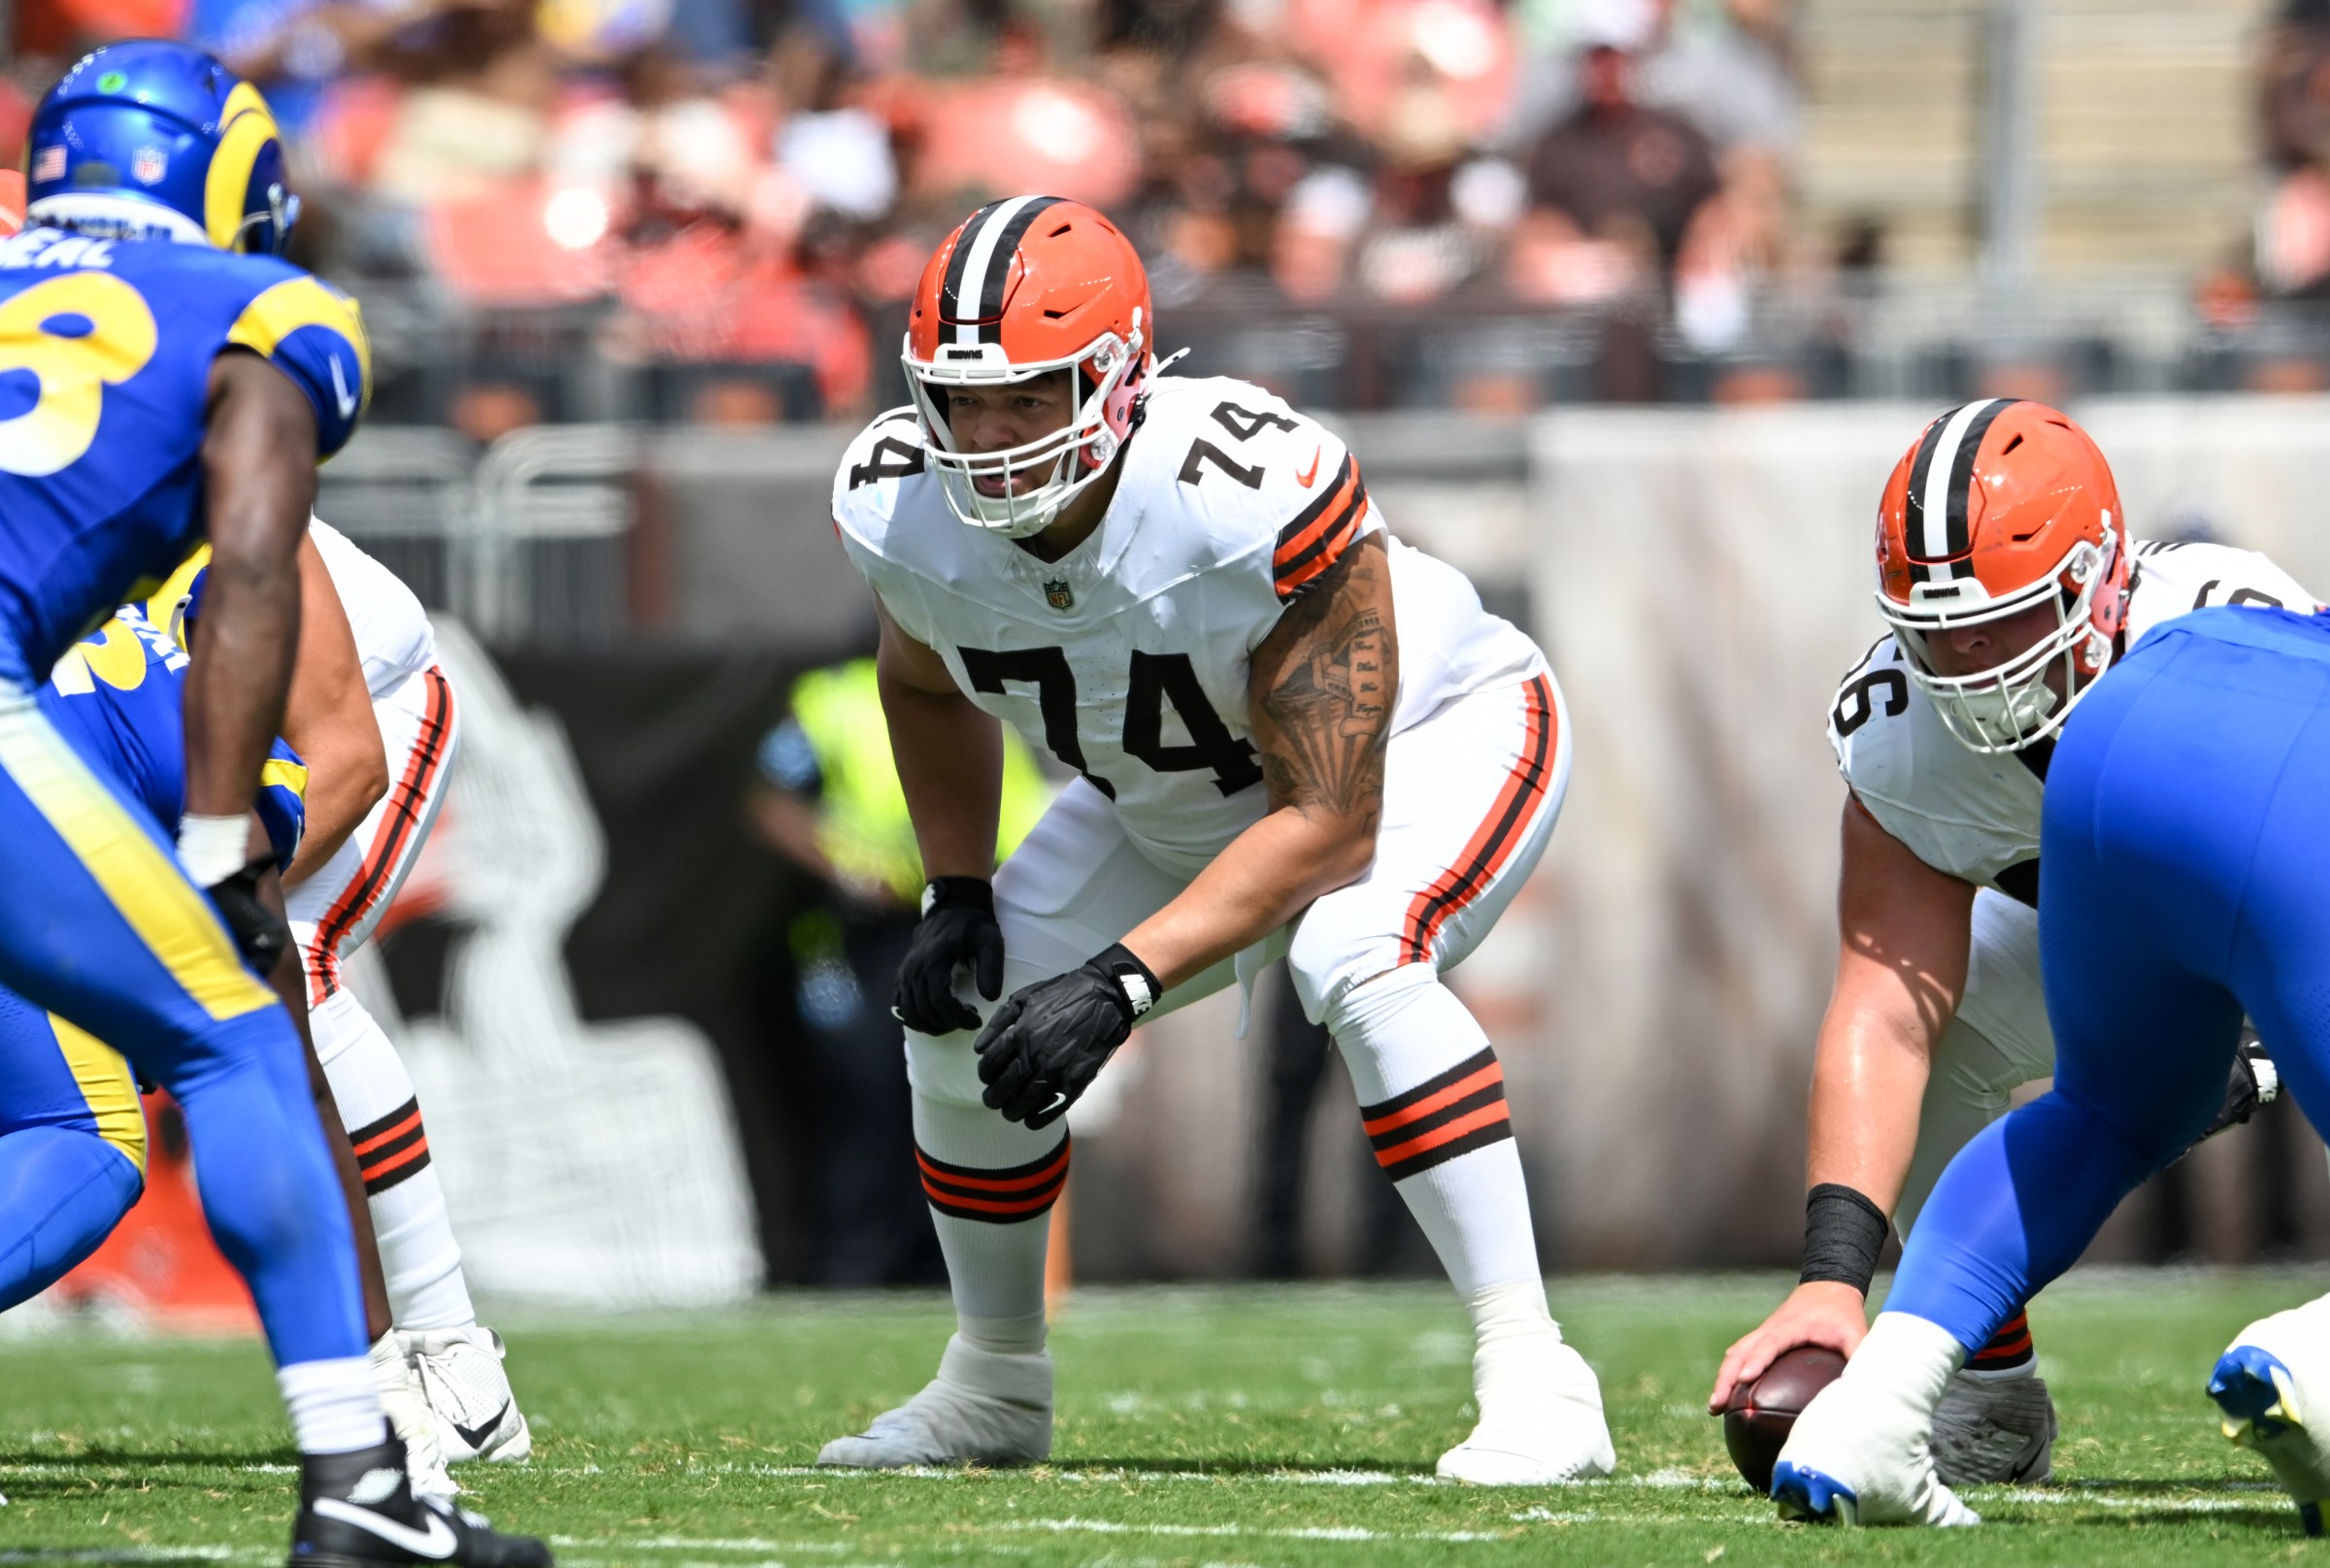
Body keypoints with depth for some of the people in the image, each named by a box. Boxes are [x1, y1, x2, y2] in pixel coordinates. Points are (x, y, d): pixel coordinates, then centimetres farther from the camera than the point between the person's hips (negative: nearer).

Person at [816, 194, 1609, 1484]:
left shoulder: (1254, 498, -41)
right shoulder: (900, 508, -22)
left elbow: (1327, 822, -35)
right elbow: (926, 683, 5)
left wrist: (1122, 982, -41)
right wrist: (956, 892, -7)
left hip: (1427, 736, -6)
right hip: (1178, 795, 6)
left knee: (1354, 961, -35)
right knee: (961, 1019, -2)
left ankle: (1533, 1381, -31)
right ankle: (995, 1389, 25)